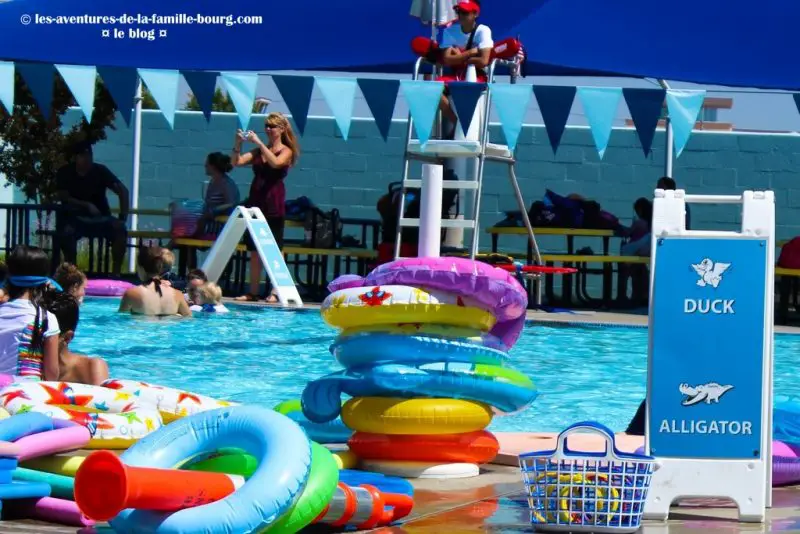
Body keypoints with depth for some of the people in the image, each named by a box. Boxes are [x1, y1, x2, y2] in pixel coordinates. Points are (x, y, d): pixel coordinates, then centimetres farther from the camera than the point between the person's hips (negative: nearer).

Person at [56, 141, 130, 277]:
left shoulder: (100, 171, -4)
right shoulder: (65, 173, -4)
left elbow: (123, 191, -9)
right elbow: (64, 198, -11)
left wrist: (123, 218, -21)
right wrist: (87, 206, -24)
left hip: (100, 217, 1)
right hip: (75, 217, -1)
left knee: (120, 228, -28)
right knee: (67, 231, -36)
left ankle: (116, 273, -22)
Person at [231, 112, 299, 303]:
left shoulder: (286, 151, 0)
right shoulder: (258, 151, 13)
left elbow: (275, 163, -21)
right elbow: (236, 162, 5)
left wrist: (258, 142, -22)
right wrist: (238, 144, -10)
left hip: (274, 205, -5)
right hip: (255, 202, 5)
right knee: (254, 250, 5)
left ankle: (275, 292, -3)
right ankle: (253, 292, 8)